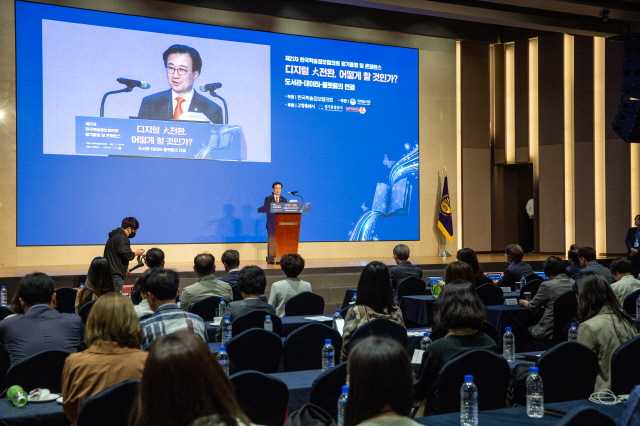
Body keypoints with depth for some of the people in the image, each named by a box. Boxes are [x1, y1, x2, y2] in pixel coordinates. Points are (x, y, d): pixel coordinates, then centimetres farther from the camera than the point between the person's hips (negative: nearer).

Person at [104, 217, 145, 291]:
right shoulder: (122, 237, -13)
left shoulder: (113, 236, 18)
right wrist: (136, 253, -1)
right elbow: (126, 255, -20)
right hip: (116, 274, -10)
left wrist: (125, 267, 20)